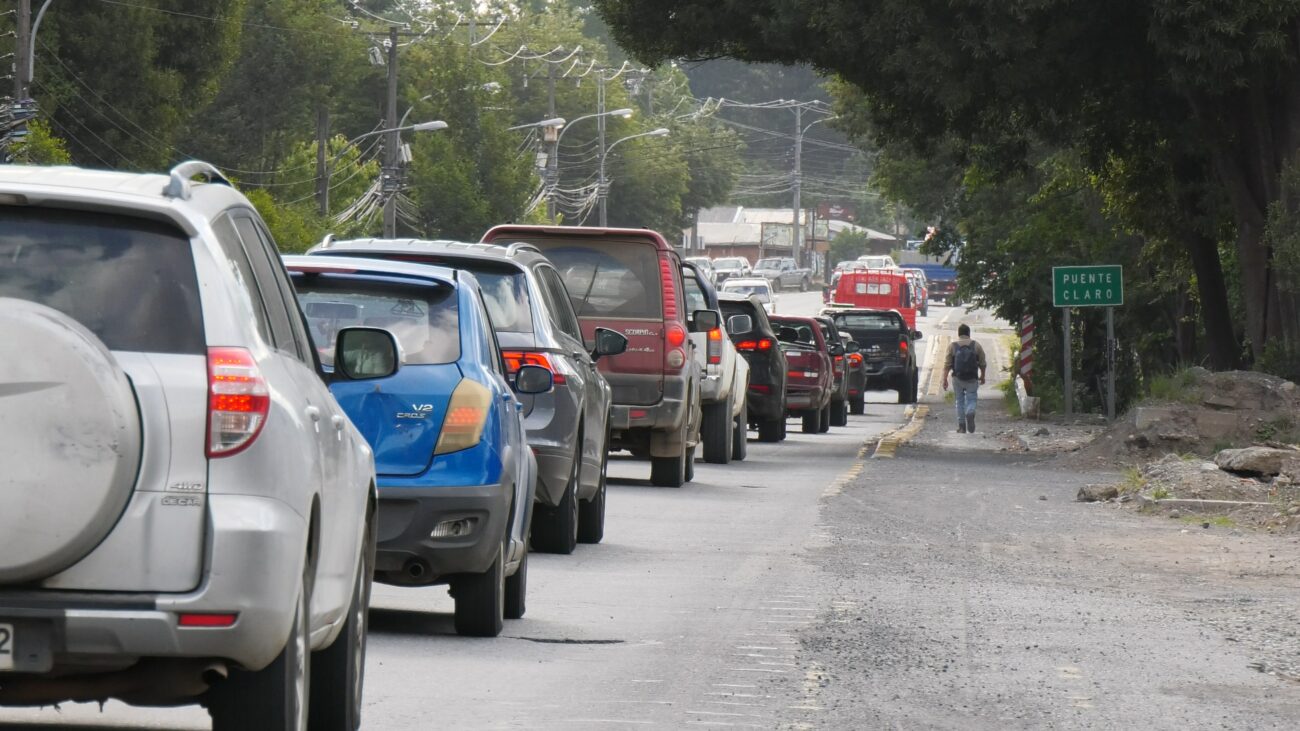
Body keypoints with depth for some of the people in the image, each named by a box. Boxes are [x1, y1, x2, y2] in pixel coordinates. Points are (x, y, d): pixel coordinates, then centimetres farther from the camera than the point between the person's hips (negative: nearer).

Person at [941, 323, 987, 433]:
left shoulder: (952, 346, -1)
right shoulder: (976, 346, 1)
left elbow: (947, 365, -4)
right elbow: (983, 364, 6)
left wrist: (944, 380, -1)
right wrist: (982, 376, 21)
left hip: (957, 379, 1)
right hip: (972, 379, -1)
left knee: (960, 401, 11)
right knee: (971, 399, 3)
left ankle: (961, 427, 12)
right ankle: (970, 414, -29)